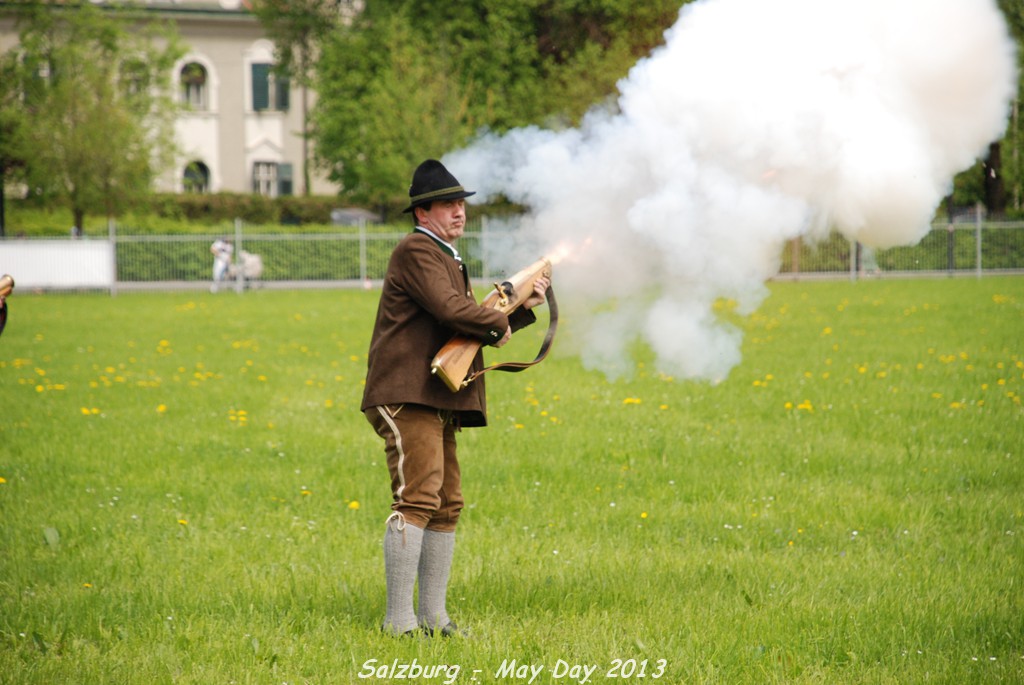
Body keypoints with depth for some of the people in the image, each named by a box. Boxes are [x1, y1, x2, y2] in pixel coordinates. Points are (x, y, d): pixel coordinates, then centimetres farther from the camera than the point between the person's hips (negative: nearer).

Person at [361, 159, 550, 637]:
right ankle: (399, 620, -17)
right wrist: (498, 324, -5)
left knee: (447, 507, 11)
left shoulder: (445, 259, 25)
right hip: (407, 399, -11)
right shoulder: (416, 251, -7)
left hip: (436, 403, 11)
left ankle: (433, 617, 15)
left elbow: (476, 327, 29)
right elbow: (450, 308, -21)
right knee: (417, 501, -16)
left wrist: (523, 308, 18)